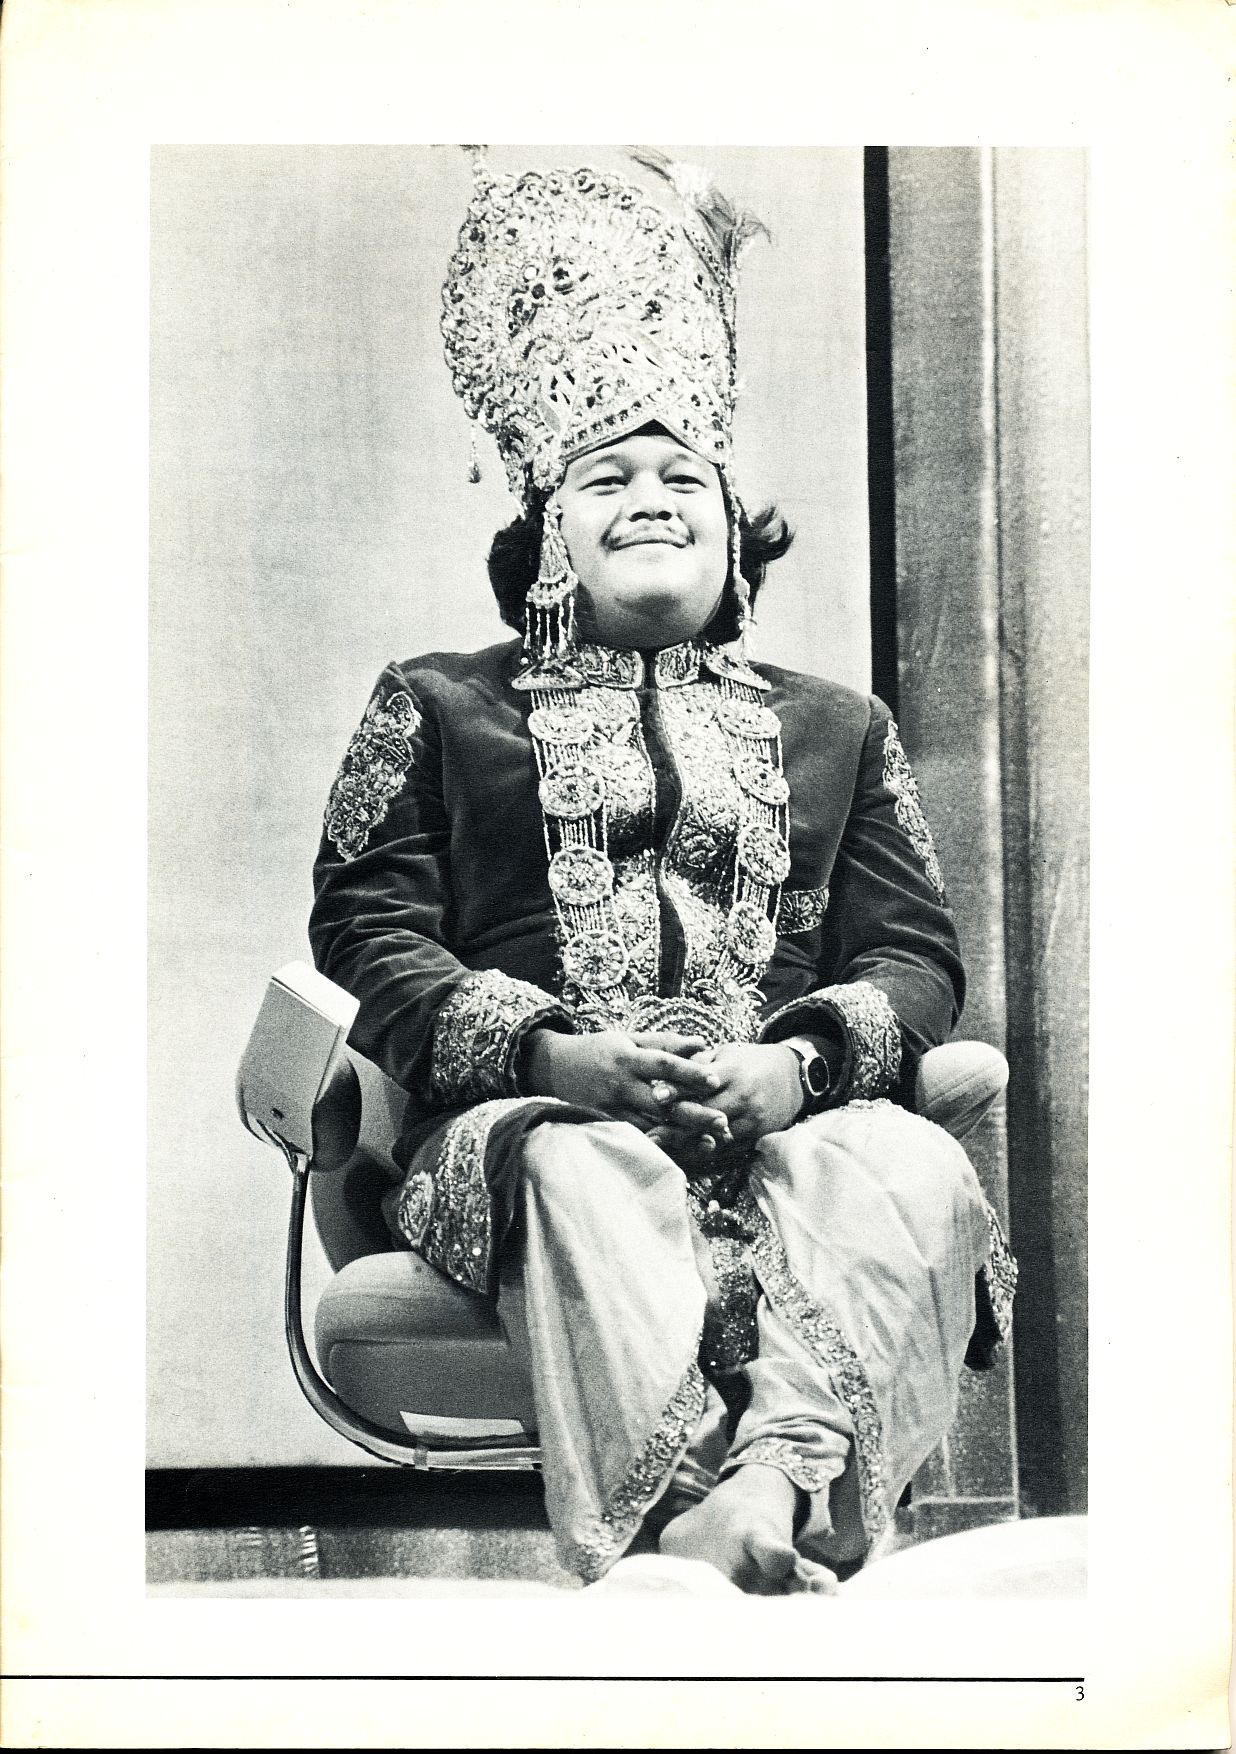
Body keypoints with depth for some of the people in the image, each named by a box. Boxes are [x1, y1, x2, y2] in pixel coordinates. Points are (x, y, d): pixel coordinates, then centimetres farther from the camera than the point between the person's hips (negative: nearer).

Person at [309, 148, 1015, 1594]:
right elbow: (368, 930, 8)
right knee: (591, 1177, -38)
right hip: (530, 1117, -2)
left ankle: (778, 1492, -52)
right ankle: (677, 1528, -55)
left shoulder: (835, 726, 29)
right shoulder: (437, 707, 22)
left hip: (792, 1122, 2)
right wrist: (550, 1052, -12)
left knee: (906, 1168, -33)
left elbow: (914, 955, 16)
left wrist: (798, 1064, -8)